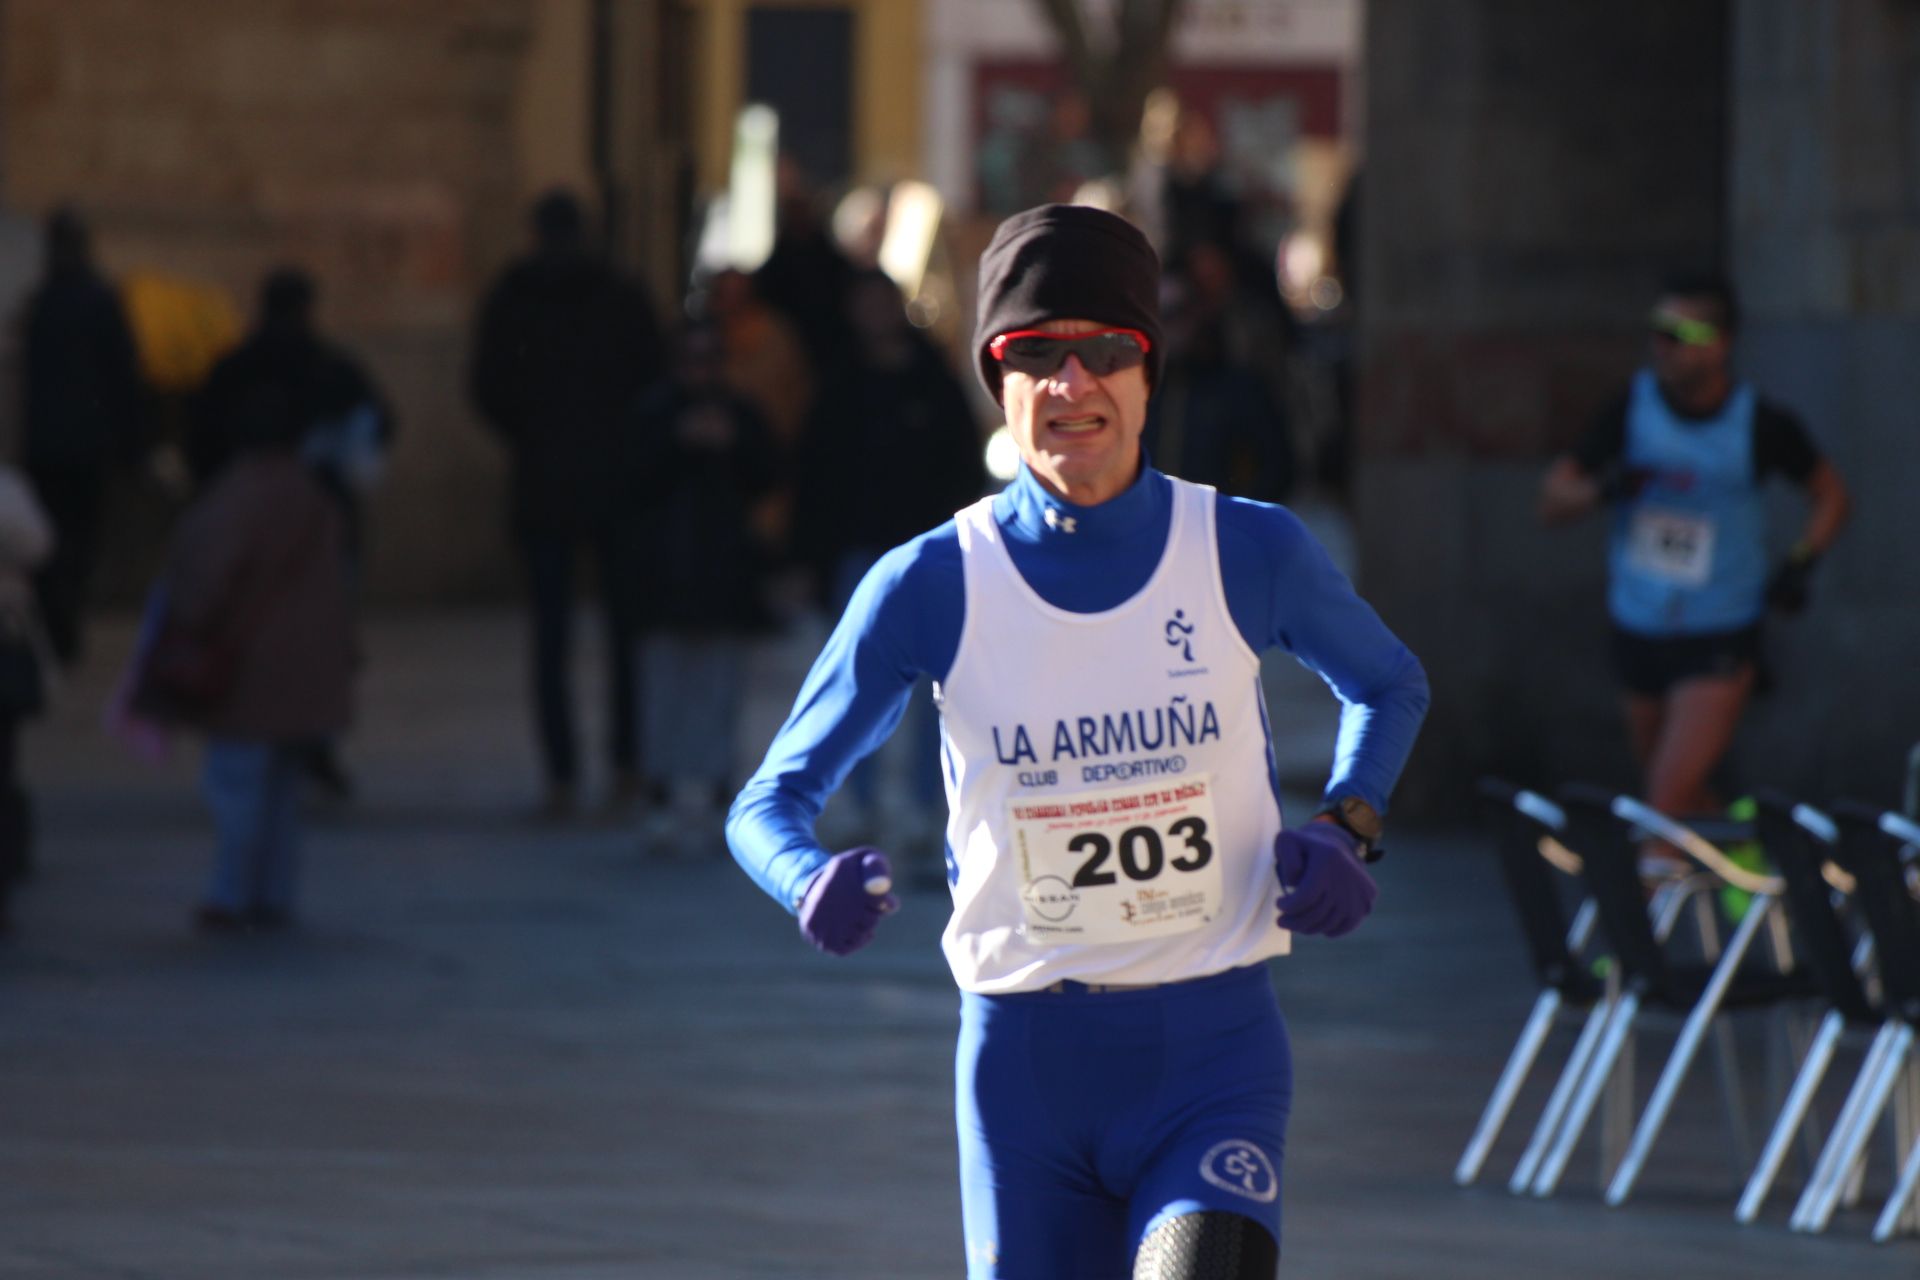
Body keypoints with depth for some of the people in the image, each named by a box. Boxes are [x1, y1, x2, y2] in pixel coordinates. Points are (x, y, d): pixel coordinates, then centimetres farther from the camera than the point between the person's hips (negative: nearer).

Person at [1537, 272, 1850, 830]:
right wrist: (1601, 489, -23)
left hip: (1720, 641, -4)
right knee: (1690, 800, 18)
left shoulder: (1760, 424, -11)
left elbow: (1830, 495, 7)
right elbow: (1552, 499, -2)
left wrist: (1800, 564, -10)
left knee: (1670, 802, -15)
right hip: (1640, 632, 4)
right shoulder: (1632, 409, -5)